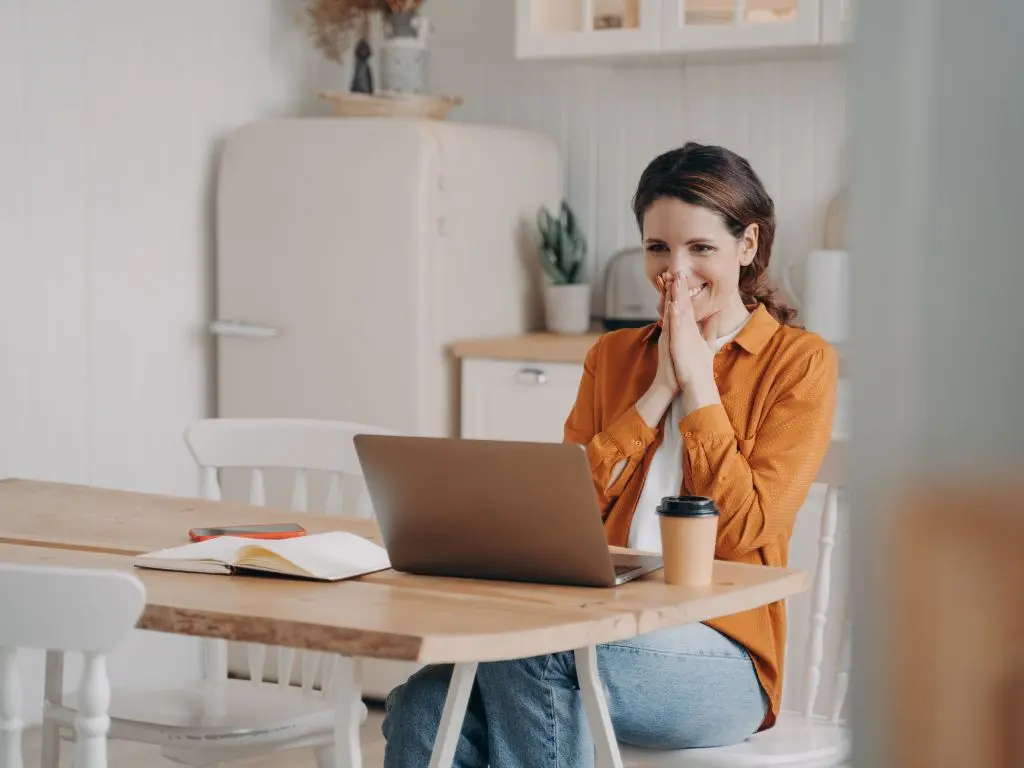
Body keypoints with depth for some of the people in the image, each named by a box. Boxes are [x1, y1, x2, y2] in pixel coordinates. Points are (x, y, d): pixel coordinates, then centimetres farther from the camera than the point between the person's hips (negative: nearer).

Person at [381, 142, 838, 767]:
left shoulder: (800, 360, 3)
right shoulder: (614, 356, 19)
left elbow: (745, 529, -7)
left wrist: (697, 382, -4)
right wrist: (657, 392, 1)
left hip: (719, 653, -4)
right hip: (603, 631, 5)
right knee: (421, 710, -25)